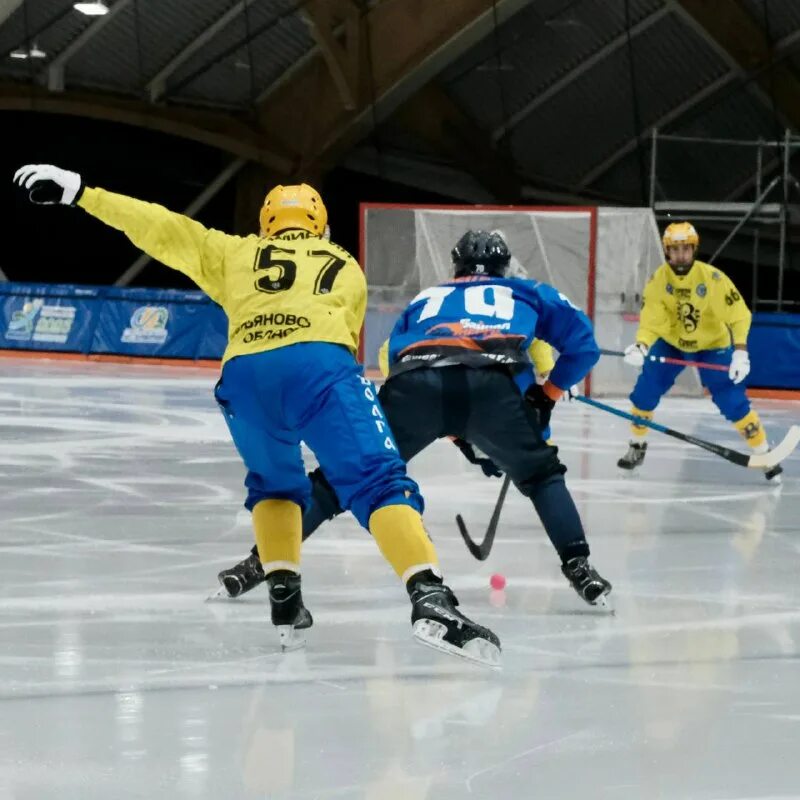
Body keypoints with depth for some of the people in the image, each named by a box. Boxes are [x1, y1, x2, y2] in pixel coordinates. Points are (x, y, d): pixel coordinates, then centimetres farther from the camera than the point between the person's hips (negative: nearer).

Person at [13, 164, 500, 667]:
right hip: (319, 366, -2)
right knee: (379, 483, -9)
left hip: (245, 373, 2)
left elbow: (164, 230, 31)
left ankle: (285, 600, 13)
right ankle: (430, 600, -30)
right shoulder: (347, 268, 35)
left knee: (275, 484, 28)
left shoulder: (236, 253, 35)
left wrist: (79, 192, 35)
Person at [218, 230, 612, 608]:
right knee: (541, 475, 20)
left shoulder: (425, 299, 41)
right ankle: (578, 568, 3)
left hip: (415, 383, 1)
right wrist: (548, 394, 40)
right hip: (492, 386, -1)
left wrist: (455, 434, 36)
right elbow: (582, 343, 27)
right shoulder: (527, 293, 36)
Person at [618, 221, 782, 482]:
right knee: (645, 391, -8)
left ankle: (765, 454, -1)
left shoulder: (713, 278, -27)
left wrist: (740, 352, -32)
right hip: (670, 343, 2)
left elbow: (739, 315, -22)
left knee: (733, 402, -12)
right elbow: (651, 320, -21)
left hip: (712, 345, -2)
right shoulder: (658, 280, -19)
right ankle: (637, 446, 14)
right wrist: (641, 345, -40)